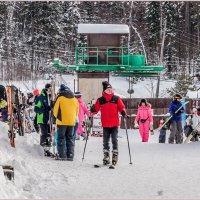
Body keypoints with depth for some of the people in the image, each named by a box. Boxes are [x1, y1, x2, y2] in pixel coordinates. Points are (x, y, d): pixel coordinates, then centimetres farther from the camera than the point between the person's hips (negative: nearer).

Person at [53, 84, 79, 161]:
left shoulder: (60, 98, -5)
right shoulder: (75, 99, 8)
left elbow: (55, 110, -1)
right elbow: (77, 111, 15)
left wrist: (57, 117, 17)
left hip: (62, 122, -4)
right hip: (71, 122, 4)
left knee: (61, 138, 1)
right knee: (70, 138, 10)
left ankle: (62, 156, -6)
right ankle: (70, 156, 5)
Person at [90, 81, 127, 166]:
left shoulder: (116, 99, 2)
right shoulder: (100, 100, 4)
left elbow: (121, 107, 5)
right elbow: (95, 110, 6)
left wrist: (123, 113, -15)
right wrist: (93, 110, -16)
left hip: (114, 124, -1)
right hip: (105, 125, 1)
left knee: (114, 140, -5)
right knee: (105, 141, 6)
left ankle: (115, 156, 2)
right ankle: (106, 156, 15)